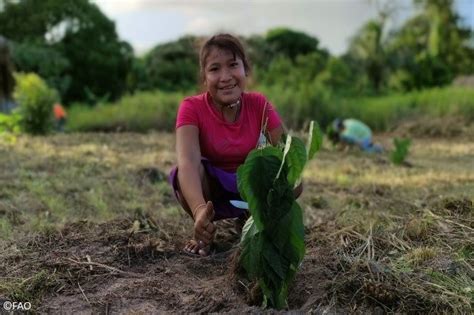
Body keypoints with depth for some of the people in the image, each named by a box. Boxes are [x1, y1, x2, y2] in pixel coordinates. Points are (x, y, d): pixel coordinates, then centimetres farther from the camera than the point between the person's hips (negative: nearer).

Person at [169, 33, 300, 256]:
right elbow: (188, 162, -40)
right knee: (189, 171, -36)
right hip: (209, 188, -2)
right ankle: (204, 232, -7)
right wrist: (199, 210, -59)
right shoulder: (192, 108, -23)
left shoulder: (259, 105, -15)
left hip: (249, 188, 3)